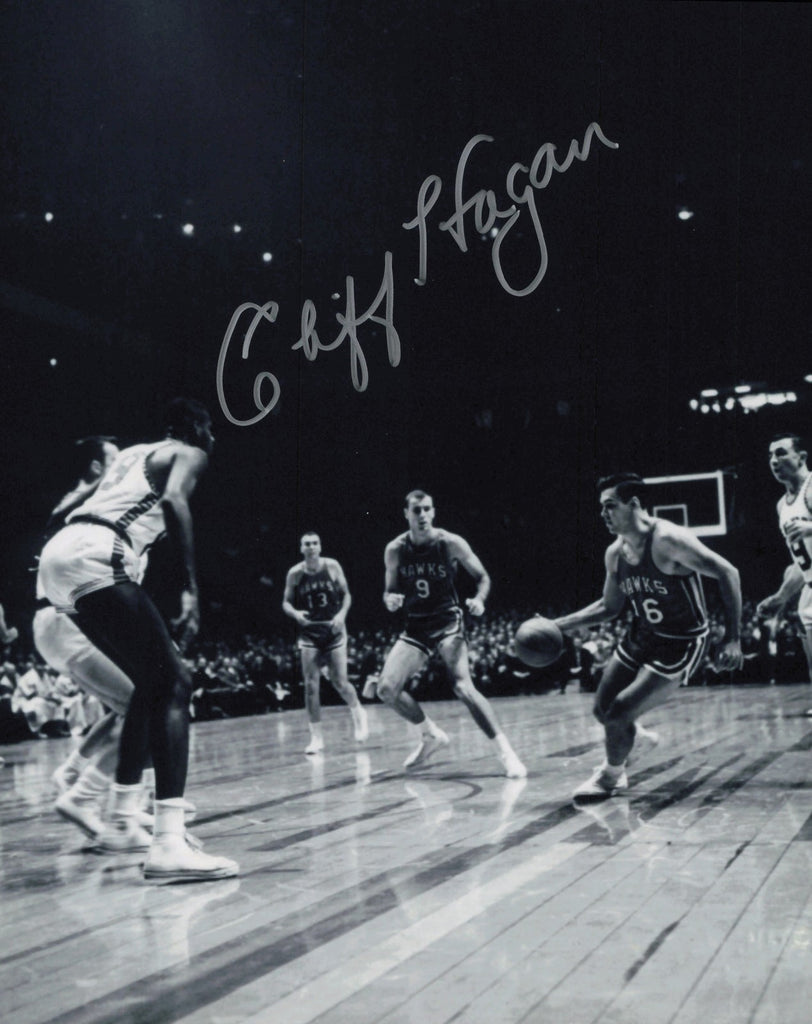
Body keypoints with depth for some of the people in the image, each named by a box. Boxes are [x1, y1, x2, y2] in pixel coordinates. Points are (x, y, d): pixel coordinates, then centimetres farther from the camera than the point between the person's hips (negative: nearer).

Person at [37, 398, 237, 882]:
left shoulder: (134, 453, 33)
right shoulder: (190, 454, 10)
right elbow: (174, 499, -12)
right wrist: (191, 588, -16)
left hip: (57, 555, 9)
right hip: (96, 557, -9)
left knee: (149, 686, 21)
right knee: (173, 684, -10)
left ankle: (124, 814, 28)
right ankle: (170, 846, -21)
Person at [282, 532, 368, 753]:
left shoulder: (332, 567, -3)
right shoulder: (294, 574, -3)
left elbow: (346, 594, 5)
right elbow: (286, 602, 4)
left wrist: (342, 613, -12)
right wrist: (295, 613, -17)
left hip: (333, 629, -1)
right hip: (308, 632, 1)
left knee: (340, 681, -1)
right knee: (311, 685, -4)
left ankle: (359, 713, 30)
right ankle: (316, 737, 5)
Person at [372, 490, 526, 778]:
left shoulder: (451, 543, -10)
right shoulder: (395, 550, -2)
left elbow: (483, 577, 0)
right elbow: (390, 592, 9)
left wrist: (479, 599, -21)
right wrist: (390, 601, -15)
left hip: (448, 622, -4)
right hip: (415, 626, 4)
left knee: (463, 687, -23)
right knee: (386, 688, -7)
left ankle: (505, 752, -17)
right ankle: (432, 735, 16)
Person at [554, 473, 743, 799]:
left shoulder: (668, 540, -25)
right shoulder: (615, 553, -2)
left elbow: (727, 573, -25)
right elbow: (610, 606, 12)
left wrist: (732, 638, -28)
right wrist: (560, 626, 2)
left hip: (679, 645, -7)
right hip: (640, 638, 7)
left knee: (619, 713, -12)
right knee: (602, 710, 9)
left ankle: (611, 775, 16)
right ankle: (633, 733, 44)